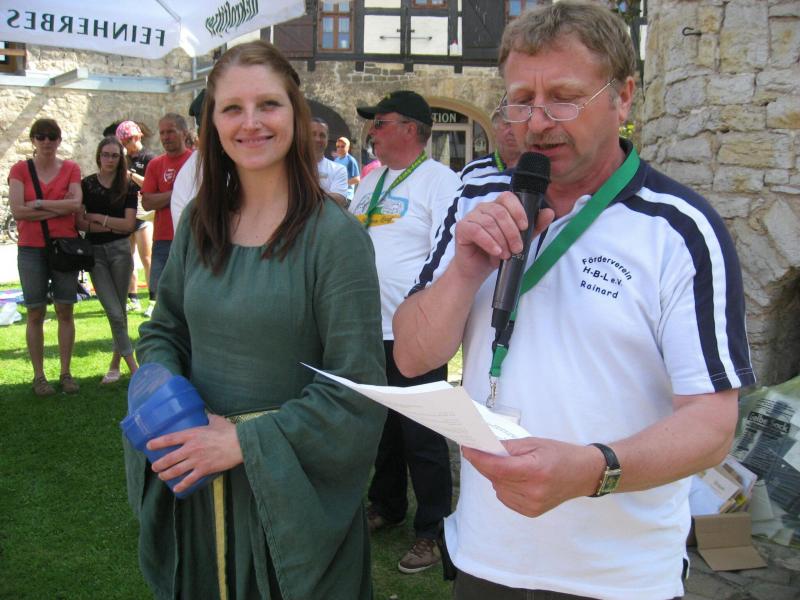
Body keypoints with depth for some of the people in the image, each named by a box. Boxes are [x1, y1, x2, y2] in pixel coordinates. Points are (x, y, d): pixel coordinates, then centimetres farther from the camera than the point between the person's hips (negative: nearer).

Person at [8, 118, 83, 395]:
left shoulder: (71, 169, 5)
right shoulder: (20, 170, 2)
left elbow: (76, 203, -11)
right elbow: (18, 210, -9)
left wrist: (39, 204, -11)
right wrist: (59, 209, -9)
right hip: (31, 249, -1)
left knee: (65, 311, 4)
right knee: (35, 313, 2)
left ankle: (65, 373, 14)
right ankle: (39, 376, 10)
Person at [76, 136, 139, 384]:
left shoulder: (128, 187, 3)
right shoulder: (86, 184, 4)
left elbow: (129, 224, -4)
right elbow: (79, 222, -2)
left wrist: (98, 218, -6)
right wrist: (111, 226, -9)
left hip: (120, 251, 0)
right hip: (95, 252, 0)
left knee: (119, 310, 4)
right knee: (114, 312, -8)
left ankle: (115, 364, 18)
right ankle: (132, 365, -2)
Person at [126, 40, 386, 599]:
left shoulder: (334, 234, -15)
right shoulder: (200, 222, 1)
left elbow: (355, 391, -17)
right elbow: (163, 332, 11)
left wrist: (244, 440, -19)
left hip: (290, 488, -5)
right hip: (196, 486, 5)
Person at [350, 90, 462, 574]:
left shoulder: (440, 181, -9)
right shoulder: (371, 180, 15)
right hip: (369, 331, 8)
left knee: (422, 438, 1)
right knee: (381, 426, 19)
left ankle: (432, 532, 16)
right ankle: (386, 507, 37)